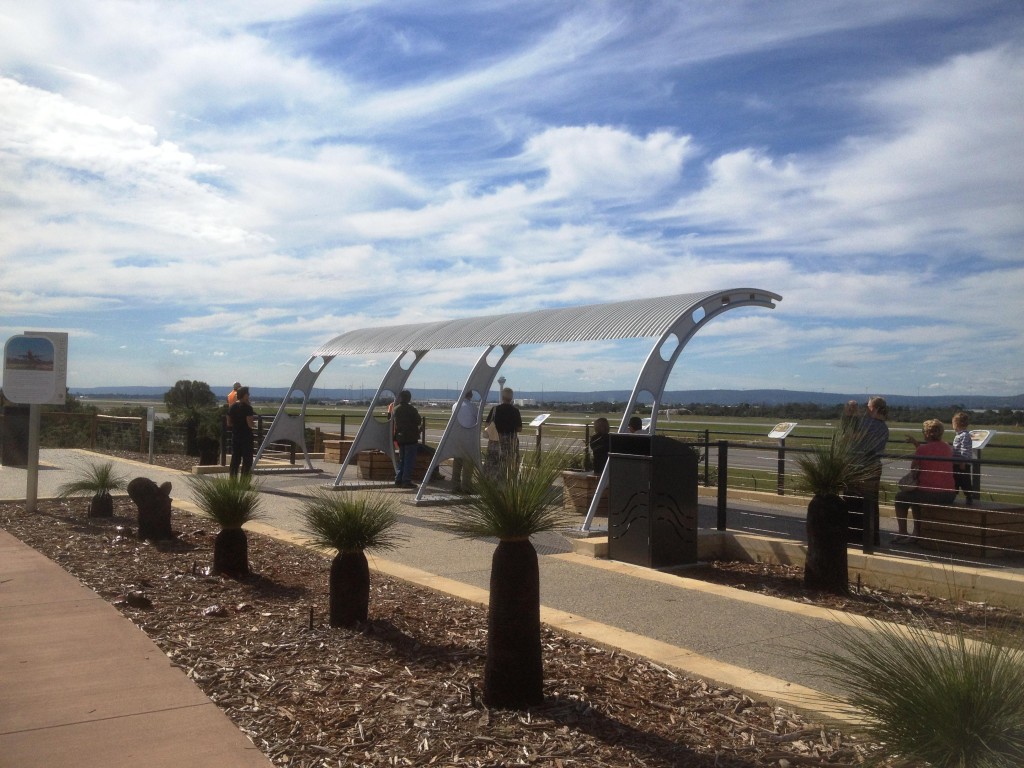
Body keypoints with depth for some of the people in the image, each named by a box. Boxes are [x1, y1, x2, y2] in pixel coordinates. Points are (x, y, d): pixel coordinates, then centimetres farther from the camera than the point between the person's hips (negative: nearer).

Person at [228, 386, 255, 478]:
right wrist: (252, 417, 0)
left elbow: (229, 422, 12)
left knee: (235, 460, 12)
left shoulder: (232, 407, 5)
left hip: (235, 436, 6)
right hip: (246, 436, -6)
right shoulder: (247, 408, -14)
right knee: (247, 460, 0)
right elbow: (250, 424, -18)